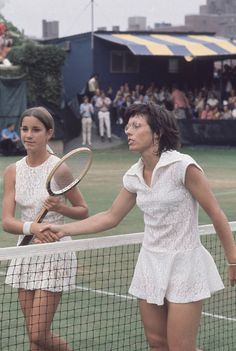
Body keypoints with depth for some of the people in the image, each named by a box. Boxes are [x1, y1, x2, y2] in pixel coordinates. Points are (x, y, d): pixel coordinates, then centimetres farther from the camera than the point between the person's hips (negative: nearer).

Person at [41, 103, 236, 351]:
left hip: (184, 265, -6)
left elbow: (216, 214, -11)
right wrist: (63, 229, 9)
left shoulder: (182, 166, -16)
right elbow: (111, 217, 15)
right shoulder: (134, 176, 3)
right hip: (151, 263, 6)